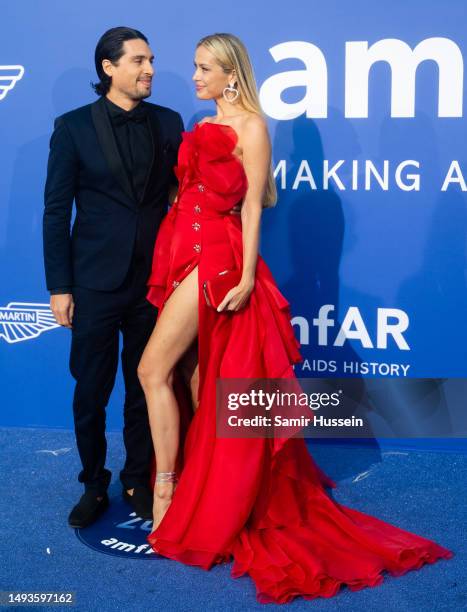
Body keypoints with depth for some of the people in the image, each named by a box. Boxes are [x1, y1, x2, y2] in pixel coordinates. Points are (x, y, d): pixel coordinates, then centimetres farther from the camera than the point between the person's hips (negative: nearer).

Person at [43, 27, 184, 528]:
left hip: (154, 280, 2)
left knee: (145, 389, 12)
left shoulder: (168, 123, 4)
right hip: (96, 283, -2)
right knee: (90, 392, 9)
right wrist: (59, 287, -5)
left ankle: (138, 482, 29)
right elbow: (56, 211, -2)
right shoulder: (73, 127, -2)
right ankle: (93, 486, 27)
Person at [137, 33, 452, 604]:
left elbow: (255, 203, -9)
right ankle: (194, 486, 21)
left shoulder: (250, 126, -4)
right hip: (184, 251, 8)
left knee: (154, 368, -12)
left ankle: (167, 489, -2)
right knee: (196, 376, 10)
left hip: (214, 256, -8)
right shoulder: (202, 127, 18)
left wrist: (247, 276, -16)